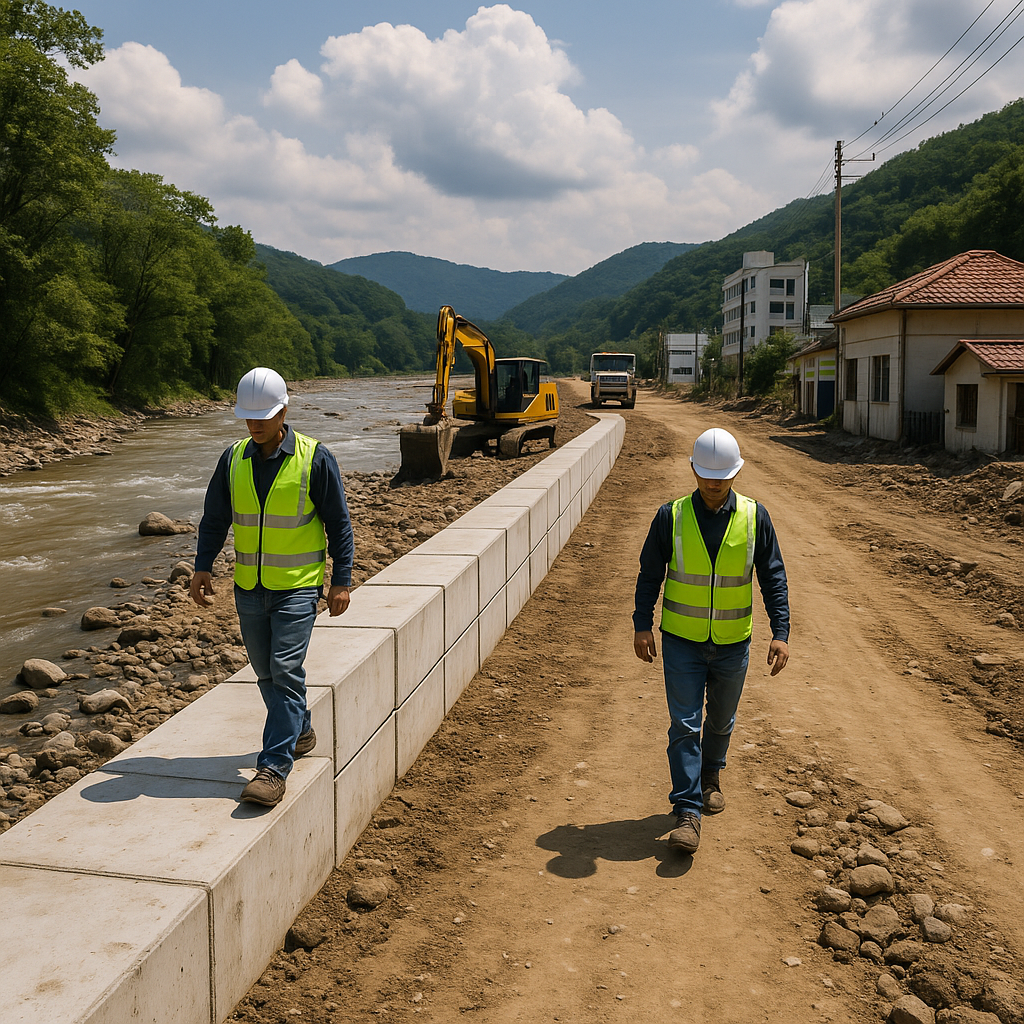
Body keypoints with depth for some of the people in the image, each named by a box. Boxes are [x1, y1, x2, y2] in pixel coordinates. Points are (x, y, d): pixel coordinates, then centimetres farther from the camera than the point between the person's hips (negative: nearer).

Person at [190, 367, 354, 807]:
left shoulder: (314, 458, -8)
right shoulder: (233, 458, 4)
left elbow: (338, 523, -2)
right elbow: (214, 519, 12)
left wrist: (341, 581, -4)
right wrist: (202, 568, 1)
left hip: (297, 588, -5)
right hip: (248, 589, 5)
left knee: (285, 671, -11)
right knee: (266, 672, 14)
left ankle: (273, 767, -8)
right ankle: (300, 731, 35)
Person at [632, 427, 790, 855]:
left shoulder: (754, 517, -5)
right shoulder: (671, 516, -7)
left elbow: (773, 578, -1)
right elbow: (650, 574, 0)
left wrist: (780, 632, -8)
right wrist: (642, 624, -7)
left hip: (732, 643, 2)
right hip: (681, 641, -1)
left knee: (721, 720, 19)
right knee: (684, 725, -5)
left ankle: (710, 777, 45)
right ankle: (687, 813, 0)